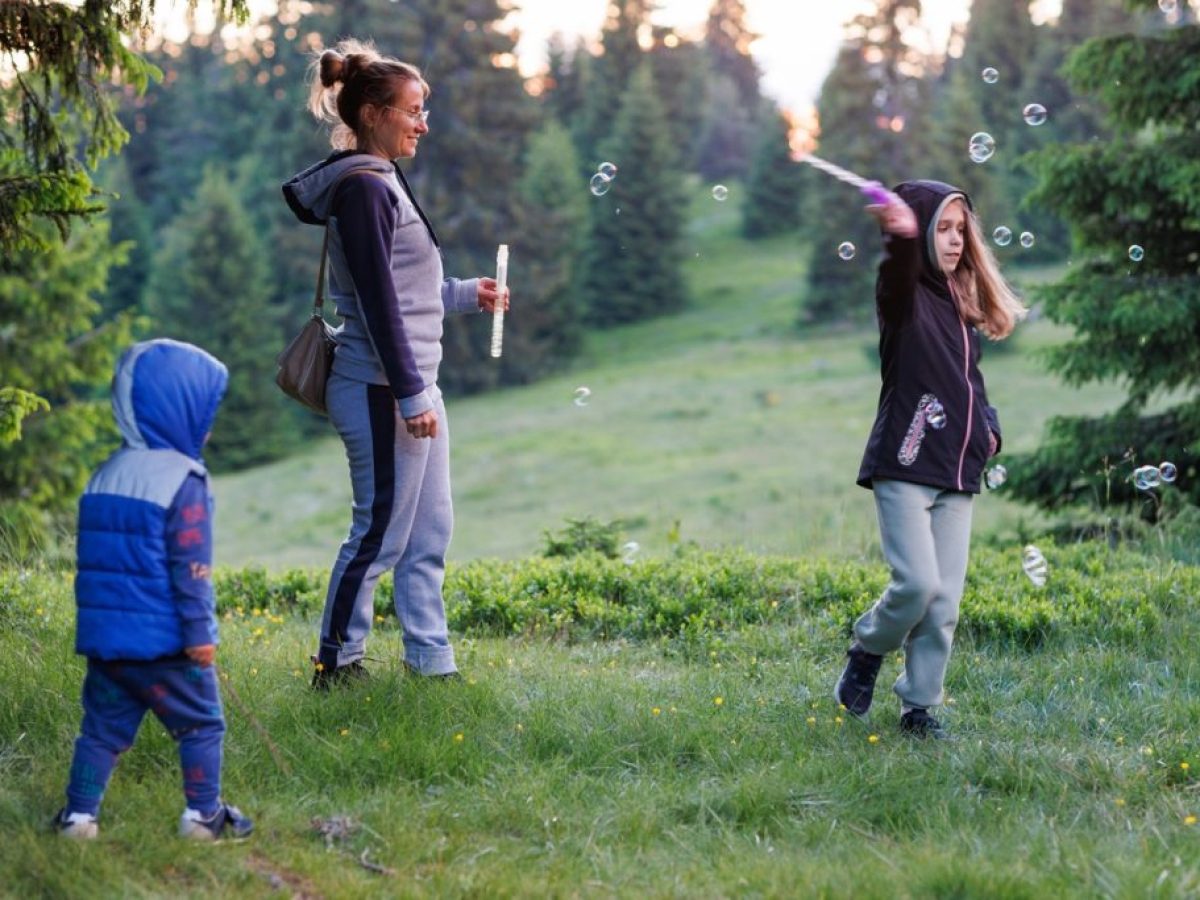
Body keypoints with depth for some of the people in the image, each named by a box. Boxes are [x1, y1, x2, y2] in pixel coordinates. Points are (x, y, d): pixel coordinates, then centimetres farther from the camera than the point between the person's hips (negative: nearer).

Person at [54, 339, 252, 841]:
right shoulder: (183, 481, -14)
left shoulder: (104, 476, 9)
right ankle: (202, 814, 9)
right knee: (201, 724, 7)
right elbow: (190, 568, -15)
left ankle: (79, 814, 11)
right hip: (164, 639, -6)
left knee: (103, 726, 13)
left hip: (103, 634, 6)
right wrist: (199, 632, -12)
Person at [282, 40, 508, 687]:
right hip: (381, 391, -10)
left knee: (429, 533, 13)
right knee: (381, 533, -2)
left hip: (412, 384, 10)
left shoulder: (381, 181, 15)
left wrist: (464, 295, 24)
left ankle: (431, 660, 20)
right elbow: (377, 301, -19)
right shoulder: (362, 187, -15)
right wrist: (410, 396, -20)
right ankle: (336, 664, 9)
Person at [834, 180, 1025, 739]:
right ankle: (865, 654, 13)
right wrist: (902, 238, -55)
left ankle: (919, 707, 16)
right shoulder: (903, 297, -6)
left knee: (945, 601, 4)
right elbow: (898, 273, -31)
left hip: (956, 473, 6)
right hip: (905, 467, -6)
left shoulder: (962, 303, 15)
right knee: (917, 583, -16)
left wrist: (988, 425, 7)